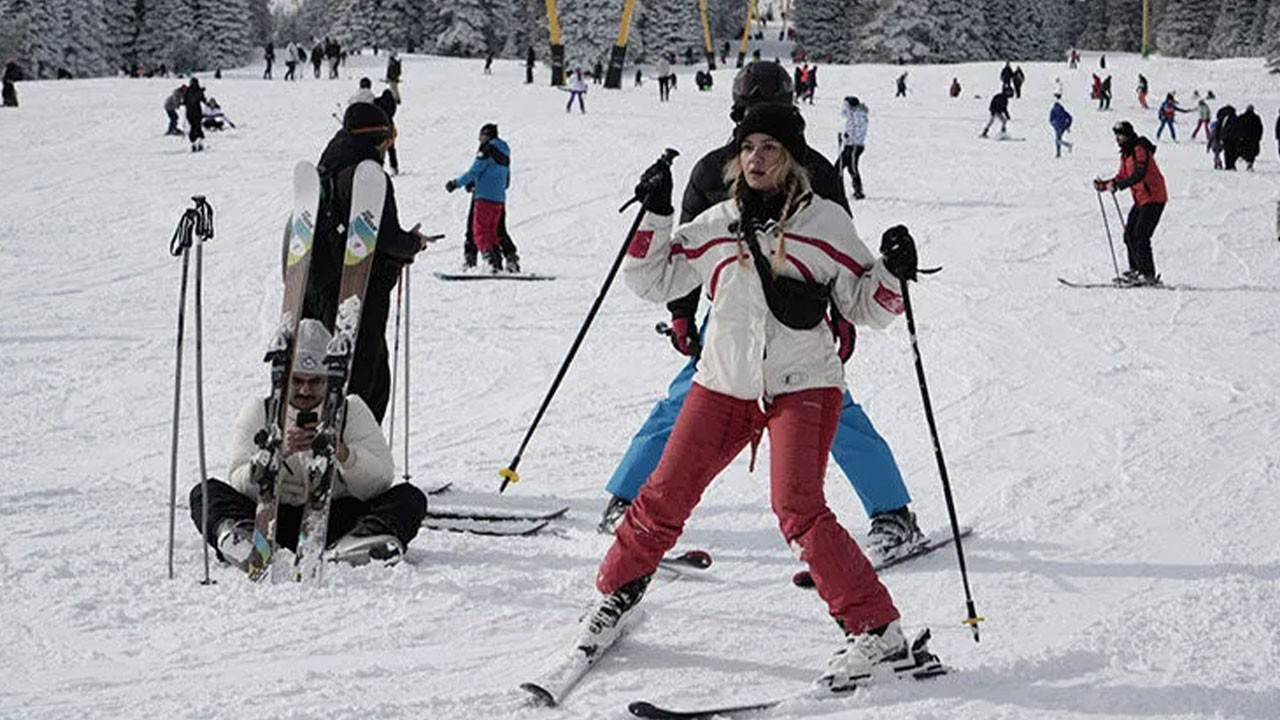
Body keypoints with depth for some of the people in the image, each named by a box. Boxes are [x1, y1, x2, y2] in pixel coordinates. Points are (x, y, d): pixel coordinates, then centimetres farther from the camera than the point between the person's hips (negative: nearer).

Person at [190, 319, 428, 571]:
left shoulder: (352, 411, 8)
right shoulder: (258, 411, 7)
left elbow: (381, 481, -4)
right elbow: (240, 486, -5)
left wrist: (342, 452, -21)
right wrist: (278, 453, -23)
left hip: (337, 520, 0)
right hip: (274, 519, 0)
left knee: (410, 498, -20)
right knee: (207, 492, -20)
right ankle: (241, 535, -50)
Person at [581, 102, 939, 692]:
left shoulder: (825, 222, -2)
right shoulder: (716, 226, 6)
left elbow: (866, 306, 3)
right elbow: (652, 281, 13)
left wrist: (893, 271, -17)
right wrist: (655, 214, 1)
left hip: (802, 384, -4)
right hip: (724, 382, 4)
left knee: (798, 510, -19)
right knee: (665, 497, 5)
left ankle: (878, 635, -16)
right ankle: (617, 592, 29)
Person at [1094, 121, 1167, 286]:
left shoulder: (1140, 150, -16)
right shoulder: (1126, 154, 14)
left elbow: (1138, 175, -28)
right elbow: (1121, 177, 19)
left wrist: (1117, 186, -34)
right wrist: (1104, 185, 4)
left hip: (1153, 199, -10)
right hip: (1141, 200, 10)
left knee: (1140, 237, -13)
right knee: (1129, 234, 9)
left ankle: (1149, 275, -10)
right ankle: (1136, 269, 17)